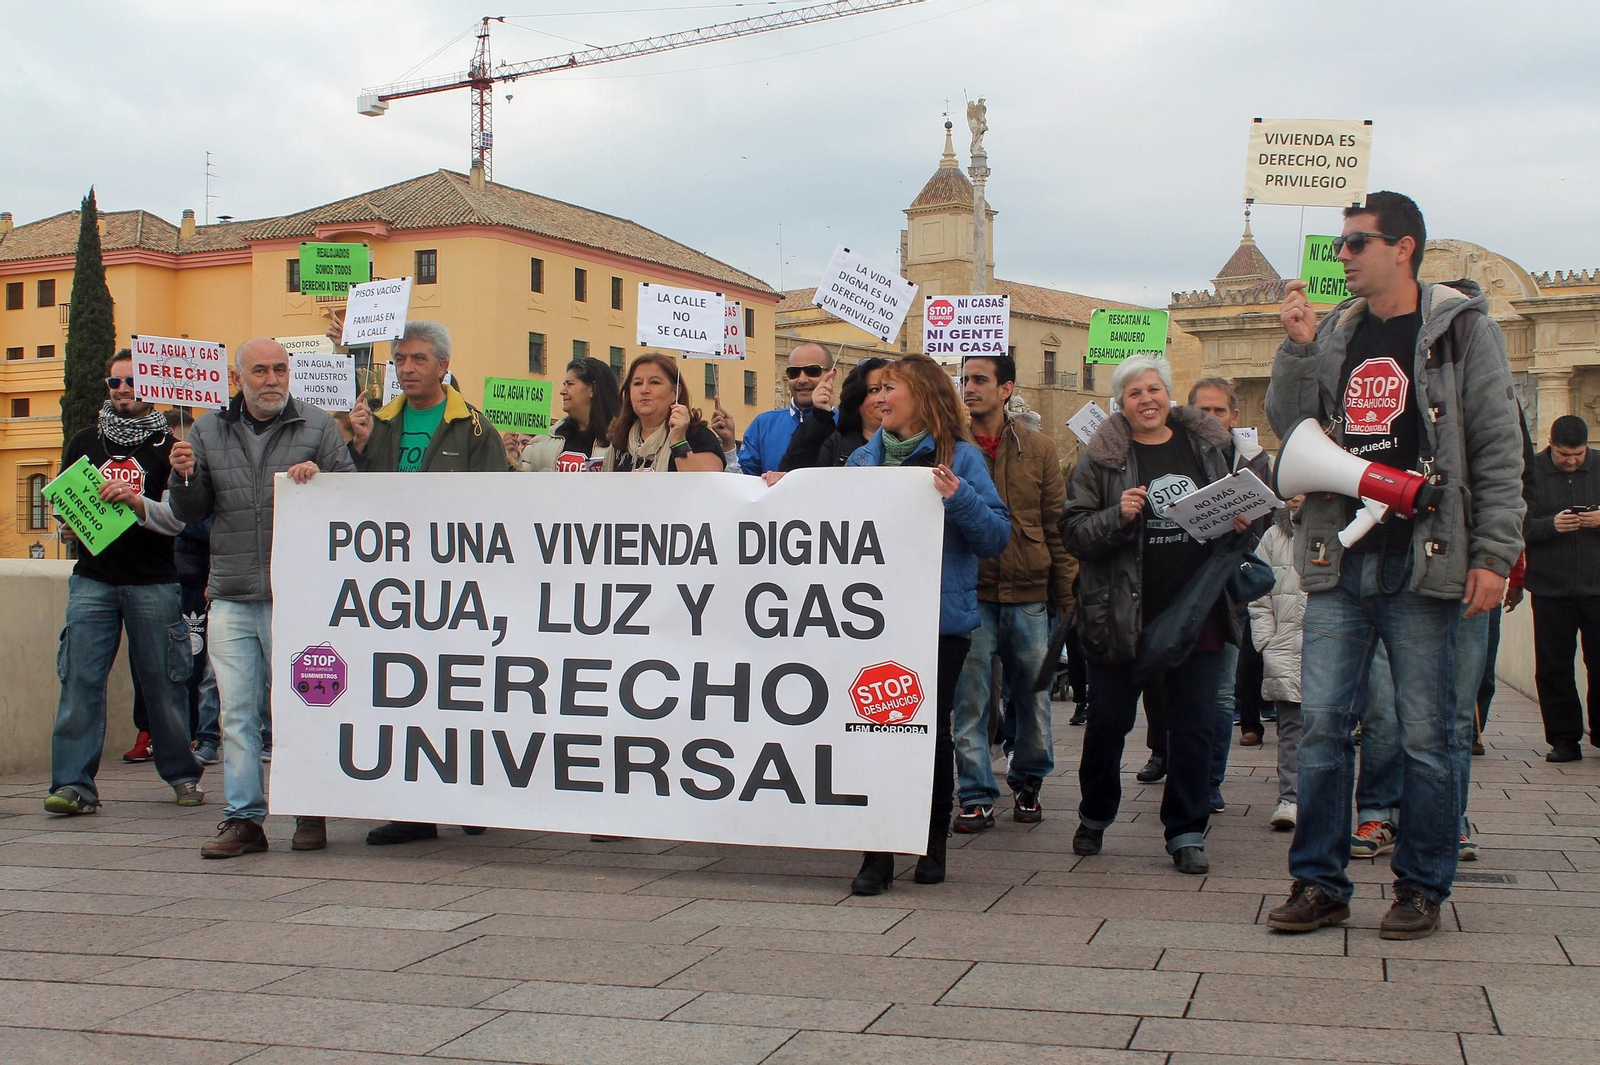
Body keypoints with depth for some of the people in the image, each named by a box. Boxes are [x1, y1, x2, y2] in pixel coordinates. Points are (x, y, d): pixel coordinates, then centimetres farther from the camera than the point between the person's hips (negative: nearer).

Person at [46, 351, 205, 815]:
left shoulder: (169, 445, 5)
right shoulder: (84, 441, 15)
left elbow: (177, 518, -4)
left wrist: (137, 502, -22)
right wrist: (69, 527, -2)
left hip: (154, 582, -2)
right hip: (93, 578, 2)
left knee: (163, 682, 3)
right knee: (80, 680, -6)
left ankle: (182, 774, 16)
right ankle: (72, 783, -4)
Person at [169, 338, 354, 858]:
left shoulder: (318, 428, 4)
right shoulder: (208, 432, 12)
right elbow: (191, 513, 13)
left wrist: (318, 478, -15)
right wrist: (184, 476, -6)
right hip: (230, 598, 3)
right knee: (236, 712, 4)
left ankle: (311, 813, 14)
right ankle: (243, 818, 10)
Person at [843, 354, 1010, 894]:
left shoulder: (960, 458, -1)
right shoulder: (863, 459, 13)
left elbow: (996, 536, -7)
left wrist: (959, 499, -22)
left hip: (940, 618, -3)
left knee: (932, 728, 6)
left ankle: (932, 845, 21)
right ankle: (877, 853, 5)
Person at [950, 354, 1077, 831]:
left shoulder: (1038, 448, 3)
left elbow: (1058, 527, 5)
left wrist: (1067, 598, 2)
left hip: (1029, 596, 1)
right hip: (970, 595, -1)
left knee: (1033, 698, 10)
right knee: (970, 700, 2)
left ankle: (1028, 781, 29)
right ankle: (976, 796, 12)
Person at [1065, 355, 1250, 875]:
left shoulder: (1211, 444, 7)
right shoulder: (1101, 458, -2)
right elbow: (1076, 534, -5)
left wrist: (1242, 525, -1)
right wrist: (1118, 516, -22)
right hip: (1122, 614, -2)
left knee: (1194, 726, 5)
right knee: (1108, 723, 8)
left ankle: (1187, 833, 18)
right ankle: (1094, 818, 30)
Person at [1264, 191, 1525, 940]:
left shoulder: (1461, 329, 0)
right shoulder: (1333, 334, 13)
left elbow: (1498, 449, -3)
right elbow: (1288, 427, 11)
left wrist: (1495, 554, -9)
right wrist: (1296, 349, -2)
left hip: (1424, 563, -4)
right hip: (1339, 564, 4)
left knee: (1428, 734, 3)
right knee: (1322, 724, 2)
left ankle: (1421, 887, 16)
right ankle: (1319, 883, 12)